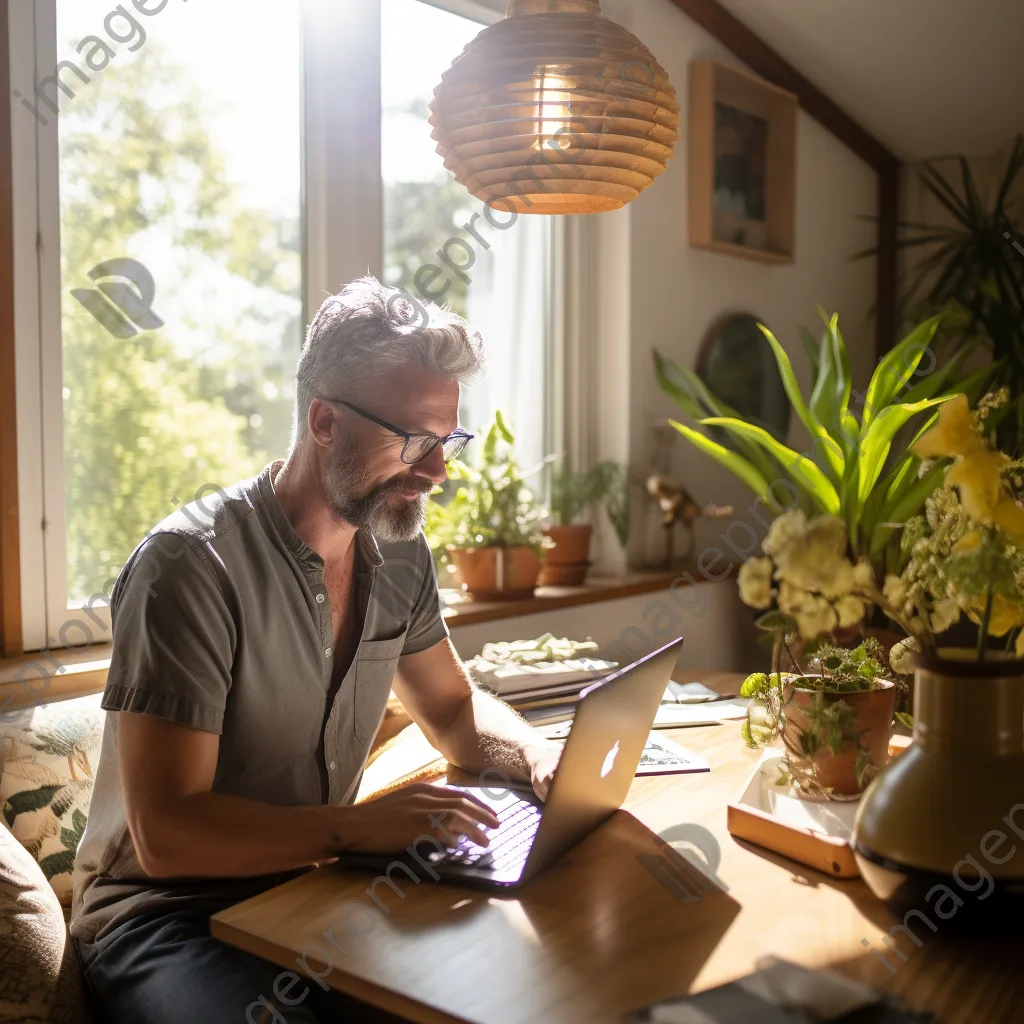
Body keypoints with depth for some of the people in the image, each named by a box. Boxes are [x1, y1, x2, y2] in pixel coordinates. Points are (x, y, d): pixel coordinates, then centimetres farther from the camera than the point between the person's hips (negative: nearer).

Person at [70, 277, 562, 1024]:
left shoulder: (398, 551, 1)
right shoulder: (190, 565, -21)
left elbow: (453, 708, 15)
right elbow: (166, 833, -23)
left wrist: (537, 755, -6)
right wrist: (362, 826, -34)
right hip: (167, 915, -5)